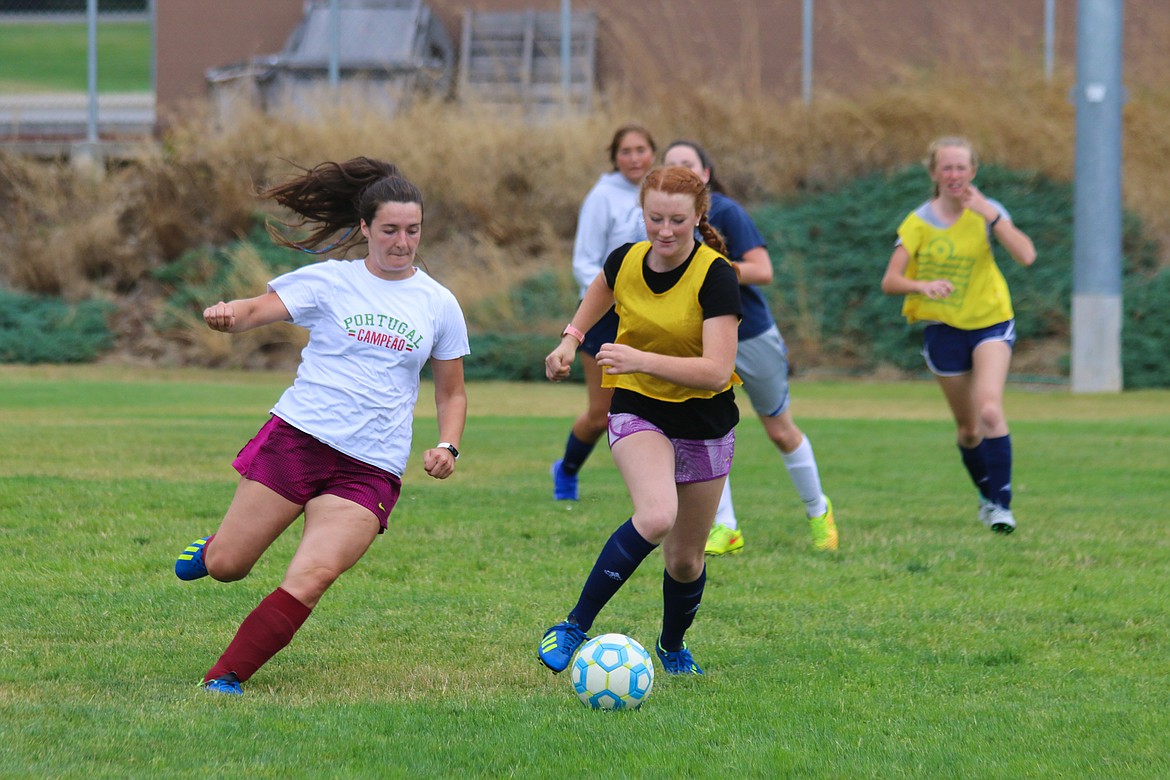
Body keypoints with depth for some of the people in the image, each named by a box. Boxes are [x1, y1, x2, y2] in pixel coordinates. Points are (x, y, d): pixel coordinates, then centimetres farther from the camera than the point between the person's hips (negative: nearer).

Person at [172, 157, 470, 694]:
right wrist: (226, 316, -29)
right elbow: (254, 312, -6)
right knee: (224, 567, -1)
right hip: (297, 438, -1)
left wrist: (447, 447, 1)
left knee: (311, 578, -20)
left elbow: (451, 392, 19)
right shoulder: (329, 281, 4)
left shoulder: (438, 304, 10)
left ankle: (223, 680, -13)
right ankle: (211, 548, 36)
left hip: (372, 468, 1)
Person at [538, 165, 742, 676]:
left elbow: (716, 370, -30)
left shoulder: (715, 276, -21)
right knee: (656, 515, -30)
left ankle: (672, 647, 41)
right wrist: (571, 339, 6)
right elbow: (600, 292, 19)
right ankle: (575, 626, -23)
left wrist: (642, 360, -39)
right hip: (637, 410, 0)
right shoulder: (625, 261, -9)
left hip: (704, 421, 0)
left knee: (685, 558, 10)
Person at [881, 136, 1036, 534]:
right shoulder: (919, 222, -6)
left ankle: (1001, 504, -18)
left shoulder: (987, 212, -6)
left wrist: (992, 216, -26)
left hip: (991, 322, -1)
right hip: (943, 327, 1)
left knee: (990, 410, -22)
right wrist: (923, 285, -31)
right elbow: (890, 281, -12)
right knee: (968, 427, 9)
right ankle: (986, 496, 33)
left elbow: (1026, 256, -21)